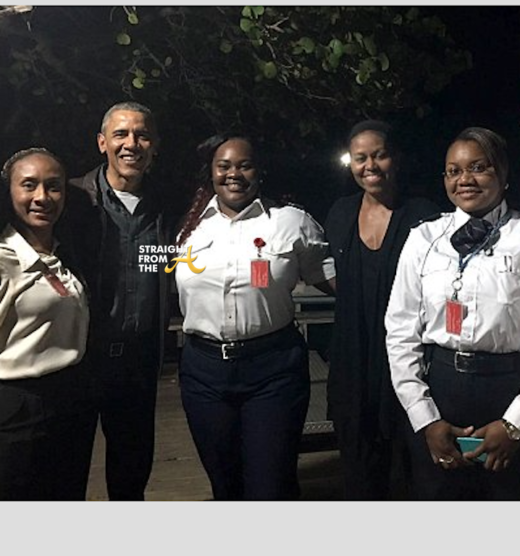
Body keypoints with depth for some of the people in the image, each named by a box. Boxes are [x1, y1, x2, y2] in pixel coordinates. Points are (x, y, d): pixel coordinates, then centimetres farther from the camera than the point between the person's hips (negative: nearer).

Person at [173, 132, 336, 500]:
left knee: (271, 488, 2)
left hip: (273, 367, -3)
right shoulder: (189, 226, 8)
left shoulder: (292, 222, 0)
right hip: (204, 366, 4)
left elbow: (336, 281, 1)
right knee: (224, 483, 18)